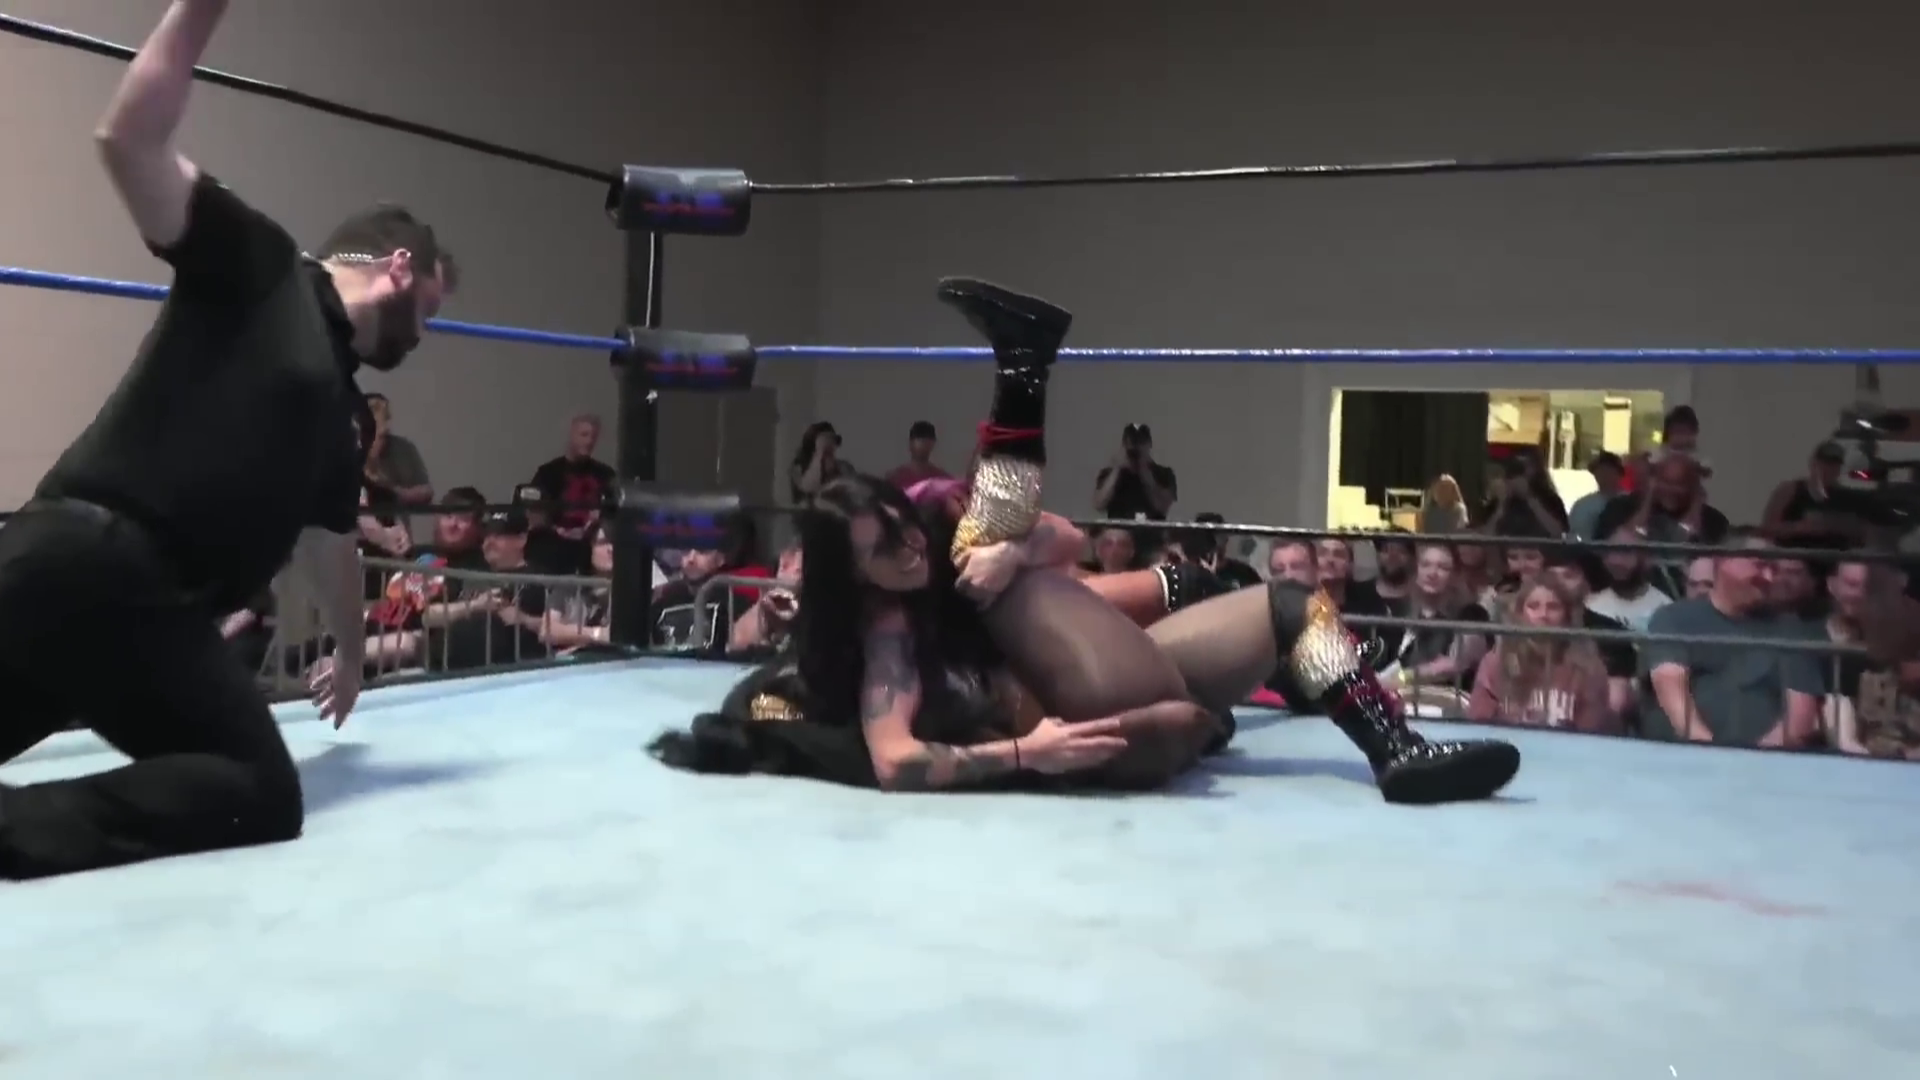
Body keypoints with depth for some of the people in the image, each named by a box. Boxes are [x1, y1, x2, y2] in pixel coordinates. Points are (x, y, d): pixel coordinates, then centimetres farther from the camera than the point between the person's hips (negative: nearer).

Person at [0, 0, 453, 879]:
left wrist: (350, 652, 55)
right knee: (260, 794, -7)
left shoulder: (339, 411, 27)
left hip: (136, 594, 9)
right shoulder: (258, 268, 6)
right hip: (89, 563, -9)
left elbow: (328, 543, 42)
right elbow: (127, 142, -6)